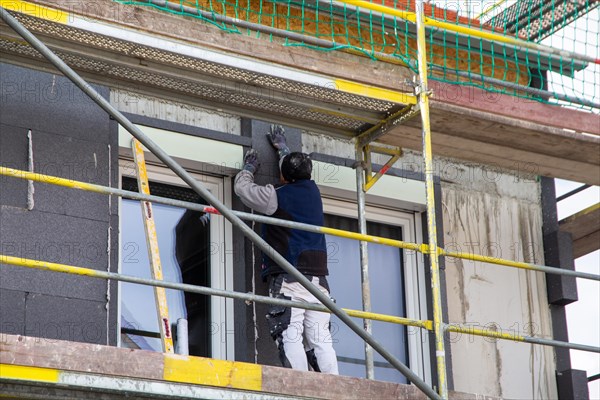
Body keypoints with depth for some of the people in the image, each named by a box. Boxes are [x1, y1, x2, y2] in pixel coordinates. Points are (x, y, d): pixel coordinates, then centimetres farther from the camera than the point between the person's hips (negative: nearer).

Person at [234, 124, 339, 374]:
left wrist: (249, 168, 33)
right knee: (320, 339, 0)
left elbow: (242, 188, 12)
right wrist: (282, 147, 54)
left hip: (288, 275, -6)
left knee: (290, 336, -11)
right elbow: (297, 173, 40)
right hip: (317, 276, 6)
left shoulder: (277, 196, 0)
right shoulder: (312, 190, 17)